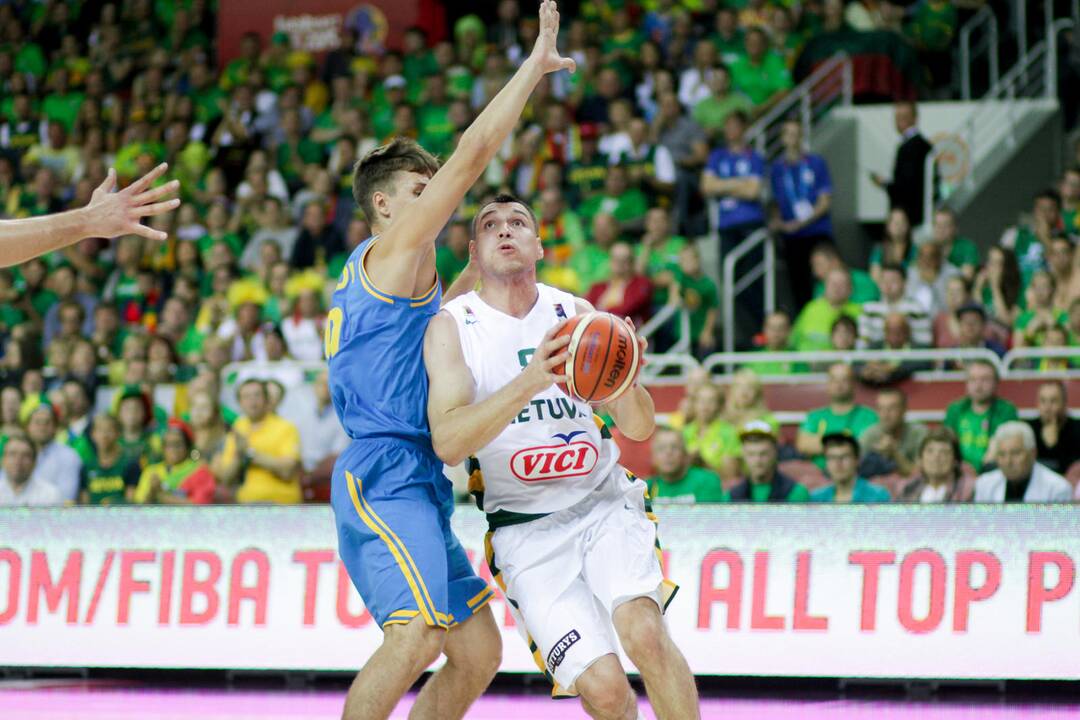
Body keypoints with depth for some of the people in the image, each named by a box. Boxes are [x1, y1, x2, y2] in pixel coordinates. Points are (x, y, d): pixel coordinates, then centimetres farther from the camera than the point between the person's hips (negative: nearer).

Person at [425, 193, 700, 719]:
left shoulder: (577, 314, 4)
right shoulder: (452, 327, -4)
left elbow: (639, 429, 5)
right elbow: (447, 443, -19)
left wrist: (626, 381, -19)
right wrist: (530, 382, -32)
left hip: (604, 503, 2)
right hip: (527, 532, -2)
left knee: (644, 632, -27)